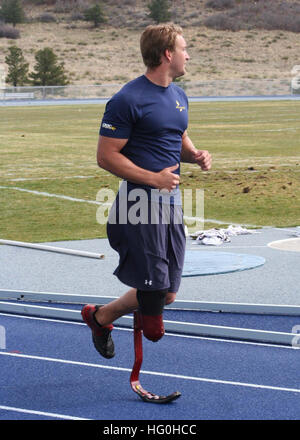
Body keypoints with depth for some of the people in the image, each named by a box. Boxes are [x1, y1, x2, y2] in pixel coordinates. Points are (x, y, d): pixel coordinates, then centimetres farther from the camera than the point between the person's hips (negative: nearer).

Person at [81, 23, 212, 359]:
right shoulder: (128, 100, -13)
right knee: (154, 291, -6)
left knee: (167, 293, 8)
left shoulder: (179, 96, 13)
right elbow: (105, 156, -13)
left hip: (171, 200, 8)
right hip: (141, 201, -8)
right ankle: (99, 316, 21)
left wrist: (195, 155, 5)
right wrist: (154, 178, -20)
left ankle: (102, 317, 29)